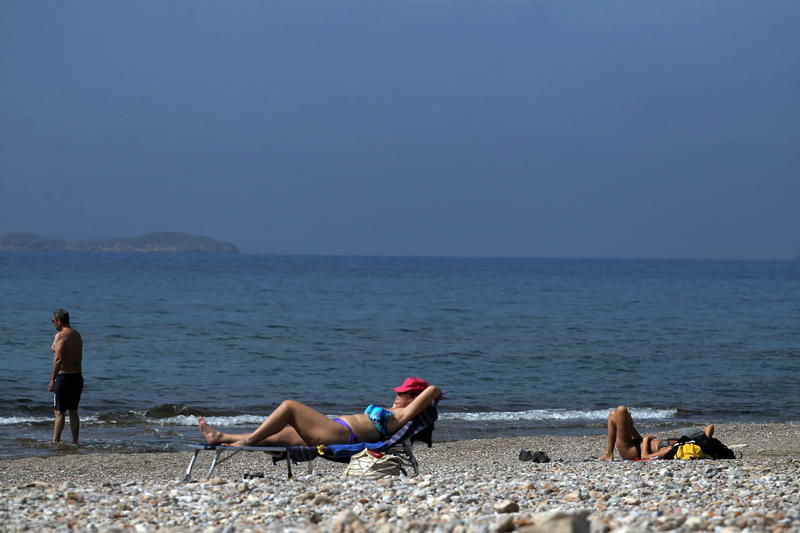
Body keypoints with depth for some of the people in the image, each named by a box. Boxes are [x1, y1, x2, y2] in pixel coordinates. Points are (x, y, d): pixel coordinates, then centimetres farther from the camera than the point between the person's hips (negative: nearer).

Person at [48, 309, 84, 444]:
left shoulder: (60, 336, -13)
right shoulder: (77, 335, 13)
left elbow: (58, 359, -20)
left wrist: (52, 379, -18)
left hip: (64, 376, -8)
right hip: (77, 376, 8)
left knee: (59, 412, -5)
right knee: (73, 411, 13)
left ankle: (55, 441, -7)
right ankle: (75, 442, 13)